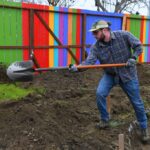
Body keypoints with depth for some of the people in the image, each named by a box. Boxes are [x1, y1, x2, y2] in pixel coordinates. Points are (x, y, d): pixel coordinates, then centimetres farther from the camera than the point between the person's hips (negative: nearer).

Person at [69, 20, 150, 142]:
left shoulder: (124, 35, -19)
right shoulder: (96, 47, -14)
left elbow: (138, 46, -9)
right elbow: (89, 61, -25)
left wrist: (133, 58, -25)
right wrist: (78, 67, -43)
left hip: (128, 74, -2)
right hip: (110, 75, 2)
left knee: (137, 102, 5)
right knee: (100, 93, -19)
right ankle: (105, 119, 7)